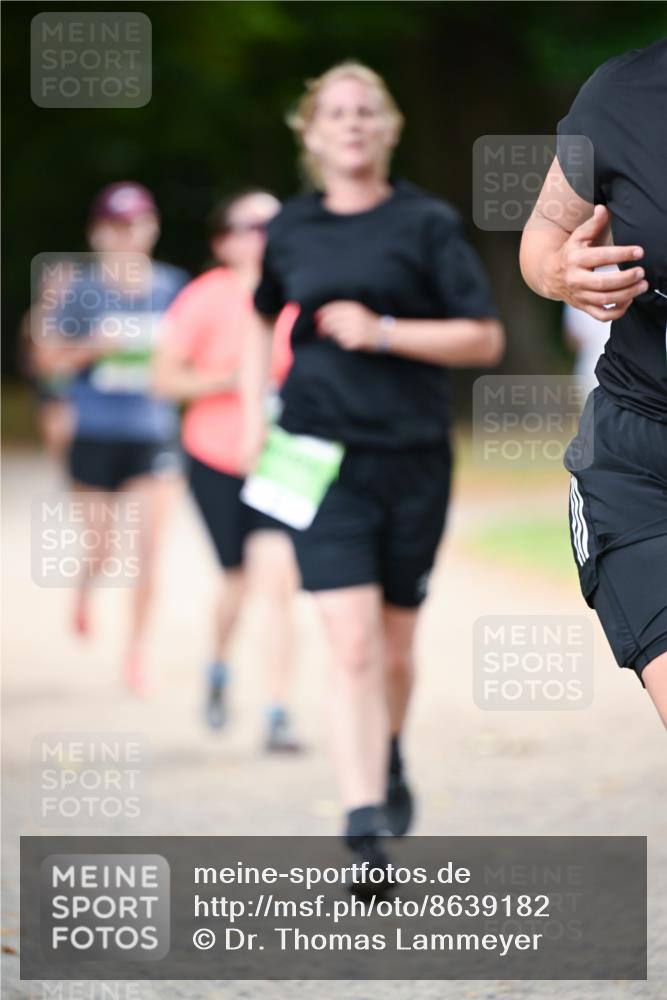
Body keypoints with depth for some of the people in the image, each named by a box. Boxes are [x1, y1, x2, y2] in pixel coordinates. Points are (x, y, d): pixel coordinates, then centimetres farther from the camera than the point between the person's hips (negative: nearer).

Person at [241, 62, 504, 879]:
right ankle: (365, 823, -18)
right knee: (352, 644, -14)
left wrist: (383, 332, -14)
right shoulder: (291, 232, 8)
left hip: (413, 456, 0)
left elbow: (484, 339, -4)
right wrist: (254, 416, 17)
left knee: (394, 646, 12)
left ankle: (389, 759, 43)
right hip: (321, 455, 0)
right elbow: (263, 320, 28)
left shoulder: (427, 224, -1)